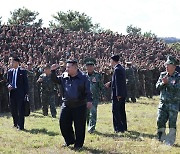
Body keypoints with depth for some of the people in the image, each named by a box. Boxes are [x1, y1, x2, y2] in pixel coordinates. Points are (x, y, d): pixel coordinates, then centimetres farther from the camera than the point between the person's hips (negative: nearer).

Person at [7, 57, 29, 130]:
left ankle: (21, 126, -1)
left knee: (20, 110, -4)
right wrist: (8, 85, -5)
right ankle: (16, 124, 25)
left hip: (20, 92, -5)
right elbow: (8, 81, 19)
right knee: (13, 109, 11)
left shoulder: (22, 71, -3)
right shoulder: (10, 71, 12)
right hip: (12, 92, 5)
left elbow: (26, 83, -3)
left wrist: (26, 93, -9)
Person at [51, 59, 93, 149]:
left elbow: (87, 91, -9)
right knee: (63, 123, 7)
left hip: (79, 106, -5)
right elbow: (55, 80, 14)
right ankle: (69, 140, 26)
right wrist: (53, 71, -1)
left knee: (79, 126, 1)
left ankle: (78, 144, 16)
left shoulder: (83, 78, -7)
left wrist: (89, 100, -20)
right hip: (66, 105, 5)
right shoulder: (64, 76, 6)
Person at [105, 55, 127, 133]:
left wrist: (118, 94, -22)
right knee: (122, 111, 16)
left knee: (116, 111, -4)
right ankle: (124, 127, 23)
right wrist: (110, 83, 18)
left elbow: (118, 83, -22)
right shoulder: (121, 68, 13)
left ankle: (119, 128, -4)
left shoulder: (117, 69, -18)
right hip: (122, 94, 10)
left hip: (118, 94, -10)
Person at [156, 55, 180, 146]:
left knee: (172, 123, -1)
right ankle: (161, 138, 19)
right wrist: (162, 83, -14)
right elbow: (157, 86, 5)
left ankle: (170, 141, 7)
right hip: (163, 102, 4)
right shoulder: (163, 75, 9)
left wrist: (167, 83, -22)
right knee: (160, 121, 3)